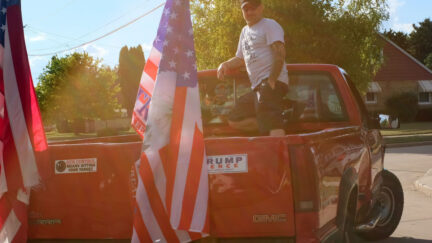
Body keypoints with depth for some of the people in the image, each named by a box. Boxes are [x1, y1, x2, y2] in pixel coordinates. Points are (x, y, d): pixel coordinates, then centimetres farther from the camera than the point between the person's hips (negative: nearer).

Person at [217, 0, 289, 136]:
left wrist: (272, 79, -24)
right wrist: (226, 64, 9)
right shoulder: (245, 31, 25)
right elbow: (241, 58, 31)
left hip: (272, 81, -9)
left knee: (271, 119, -29)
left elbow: (280, 54, -14)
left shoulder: (269, 25, -1)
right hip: (258, 84, 9)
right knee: (265, 128, 6)